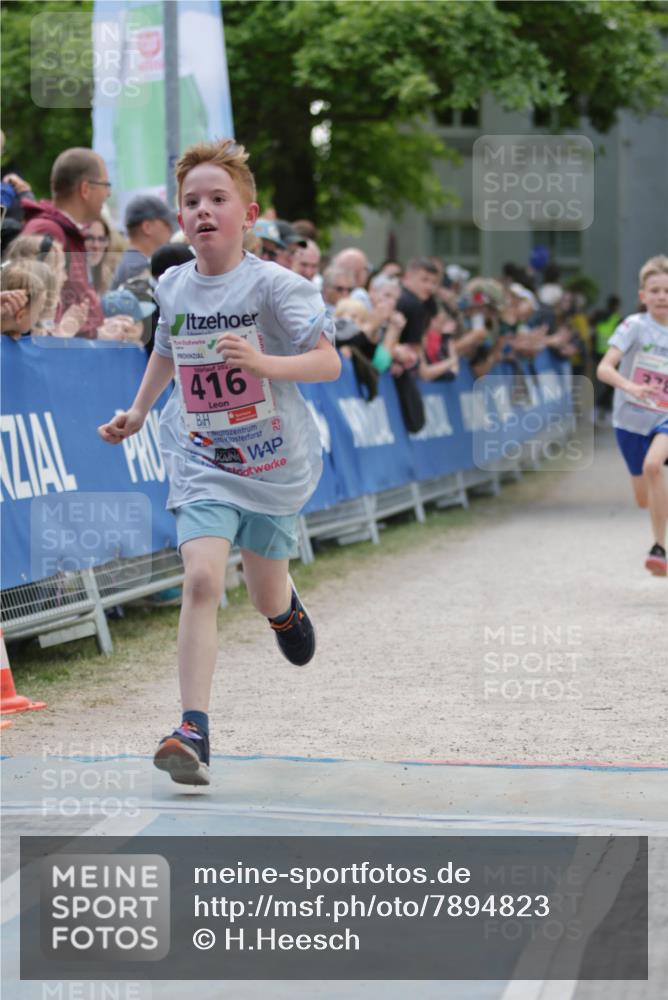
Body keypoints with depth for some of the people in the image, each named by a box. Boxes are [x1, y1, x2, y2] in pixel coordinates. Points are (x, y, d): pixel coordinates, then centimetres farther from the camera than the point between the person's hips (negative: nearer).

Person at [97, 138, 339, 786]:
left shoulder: (272, 284, -15)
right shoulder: (172, 286, 0)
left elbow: (330, 363, -17)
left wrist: (264, 362, -32)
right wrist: (138, 410, 17)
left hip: (273, 464, -1)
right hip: (201, 463, 2)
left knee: (267, 599, 13)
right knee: (202, 579, -20)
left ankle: (286, 605, 54)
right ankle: (192, 731, -21)